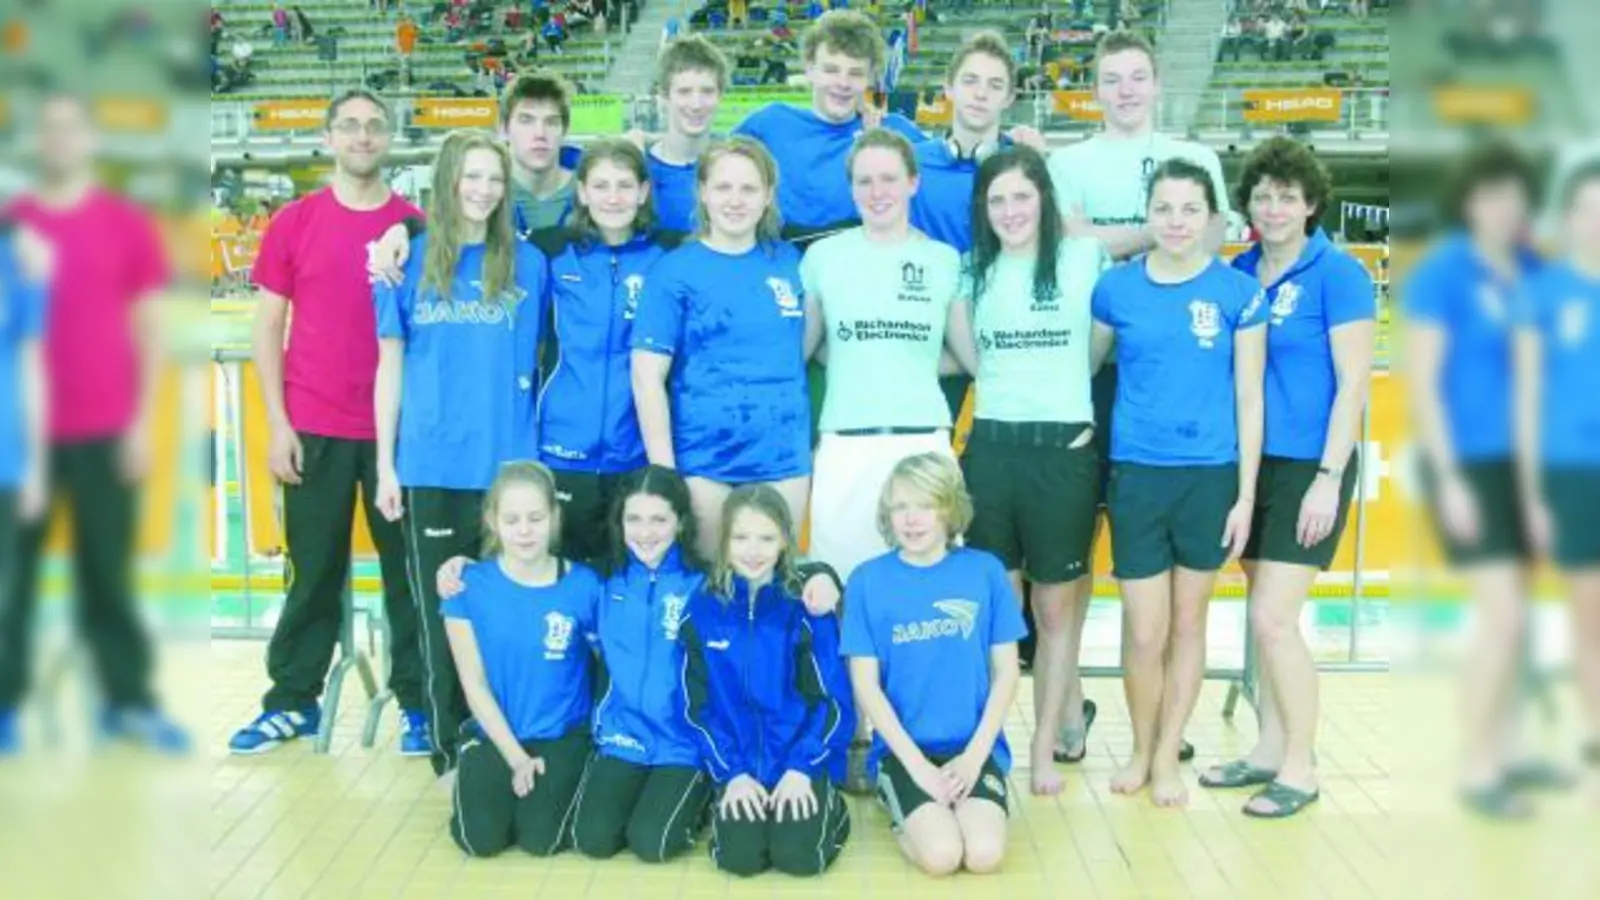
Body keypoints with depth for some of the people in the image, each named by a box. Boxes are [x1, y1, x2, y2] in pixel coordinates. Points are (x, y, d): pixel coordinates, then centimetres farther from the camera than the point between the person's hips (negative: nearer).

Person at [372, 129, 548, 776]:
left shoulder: (528, 264, 4)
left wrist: (543, 450, 2)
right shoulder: (410, 261, 4)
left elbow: (540, 361, 8)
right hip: (432, 467, 0)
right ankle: (449, 747, 18)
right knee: (441, 607, 7)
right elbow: (391, 366, 7)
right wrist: (386, 463, 2)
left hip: (509, 464, 0)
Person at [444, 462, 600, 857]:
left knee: (542, 837, -20)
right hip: (494, 734, 1)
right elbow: (474, 683, -4)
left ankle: (561, 782, 14)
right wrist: (515, 756, -10)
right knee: (481, 838, -18)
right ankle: (499, 783, 16)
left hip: (564, 735, -1)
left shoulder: (584, 584, -8)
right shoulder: (469, 585, -6)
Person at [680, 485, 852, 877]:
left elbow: (832, 700, -4)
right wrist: (731, 773, -9)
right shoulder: (702, 610, -3)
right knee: (740, 857, -17)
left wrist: (801, 768, -14)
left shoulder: (807, 606, -7)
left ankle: (830, 806, 15)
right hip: (737, 762, 1)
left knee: (800, 855, -18)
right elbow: (698, 706, 1)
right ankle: (727, 801, 15)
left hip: (803, 758, -1)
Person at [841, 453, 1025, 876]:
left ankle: (963, 802, 10)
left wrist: (975, 754, -8)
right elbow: (866, 685, -4)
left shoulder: (985, 571, -1)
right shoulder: (868, 580, -3)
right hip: (903, 748, -1)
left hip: (974, 747, 1)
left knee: (985, 853, -21)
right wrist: (917, 764, -12)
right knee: (940, 854, -23)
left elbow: (1006, 672, 2)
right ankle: (907, 816, 10)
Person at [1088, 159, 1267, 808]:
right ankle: (1140, 749, 24)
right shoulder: (1116, 287, 0)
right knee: (1144, 633, 1)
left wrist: (1246, 493, -3)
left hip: (1211, 475, 0)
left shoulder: (1238, 292, -2)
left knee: (1188, 622, 11)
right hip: (1136, 474, 0)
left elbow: (1249, 398, -1)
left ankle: (1167, 756, 26)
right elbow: (1086, 367, 14)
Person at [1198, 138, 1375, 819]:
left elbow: (1353, 384, -11)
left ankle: (1300, 768, 6)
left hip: (1308, 466, -6)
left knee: (1272, 618, -7)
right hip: (1251, 461, 6)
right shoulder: (1238, 272, 7)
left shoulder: (1338, 274, -9)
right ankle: (1270, 749, 24)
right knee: (1266, 617, 12)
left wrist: (1329, 477, -15)